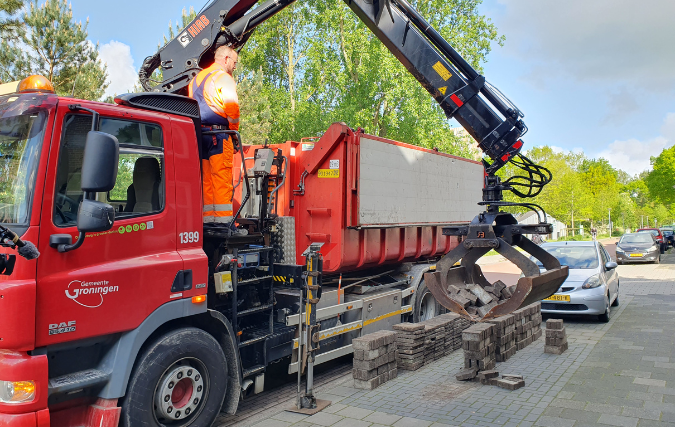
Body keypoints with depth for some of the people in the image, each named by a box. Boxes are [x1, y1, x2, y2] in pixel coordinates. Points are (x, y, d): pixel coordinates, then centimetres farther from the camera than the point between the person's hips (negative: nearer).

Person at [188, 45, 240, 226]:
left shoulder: (197, 78, 22)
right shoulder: (224, 78, -4)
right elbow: (232, 109, -13)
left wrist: (198, 129, 18)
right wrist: (234, 131, 0)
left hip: (198, 133, 8)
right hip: (218, 134, -8)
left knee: (206, 179, 9)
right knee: (222, 178, -8)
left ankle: (207, 218, 10)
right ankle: (224, 220, -9)